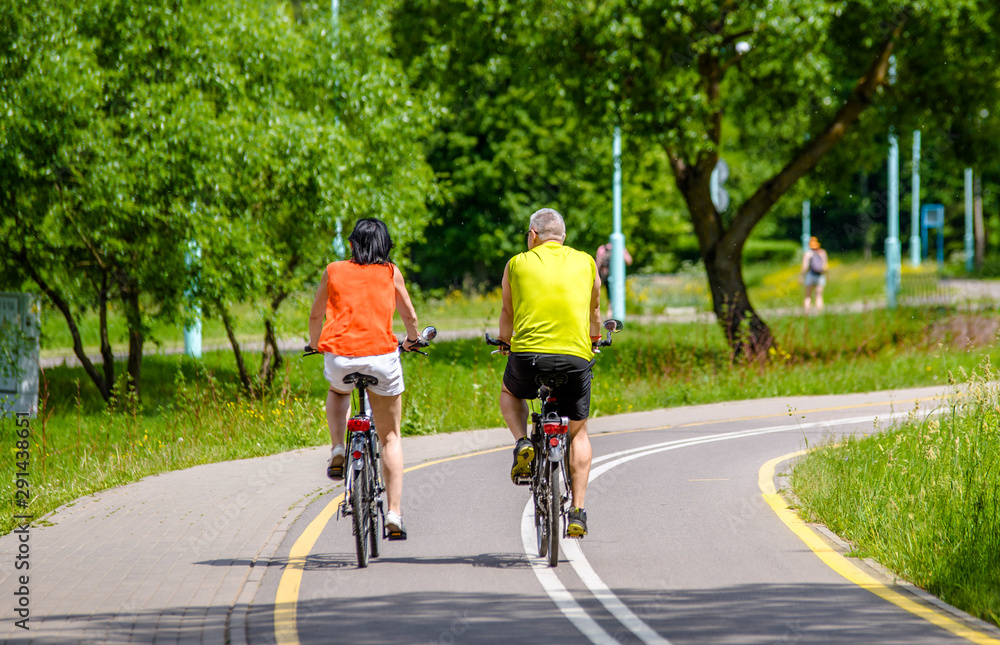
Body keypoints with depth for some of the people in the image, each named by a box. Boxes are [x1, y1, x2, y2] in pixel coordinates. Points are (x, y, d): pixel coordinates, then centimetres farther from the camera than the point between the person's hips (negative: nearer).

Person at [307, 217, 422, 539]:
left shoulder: (334, 271, 10)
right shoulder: (391, 273, 8)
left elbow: (316, 315, 21)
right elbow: (409, 316, 19)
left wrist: (315, 343, 41)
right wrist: (412, 339, 41)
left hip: (340, 356, 1)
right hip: (381, 356, -1)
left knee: (337, 391, 38)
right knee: (390, 436, 12)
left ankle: (337, 451, 15)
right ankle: (394, 512, 4)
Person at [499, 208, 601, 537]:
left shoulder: (518, 263, 10)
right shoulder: (586, 263, 12)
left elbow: (507, 314, 24)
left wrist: (505, 343, 45)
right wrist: (594, 341, 48)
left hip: (528, 353, -1)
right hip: (576, 356, 1)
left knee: (509, 393, 33)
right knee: (578, 433, 18)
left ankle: (522, 444, 6)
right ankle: (577, 512, 9)